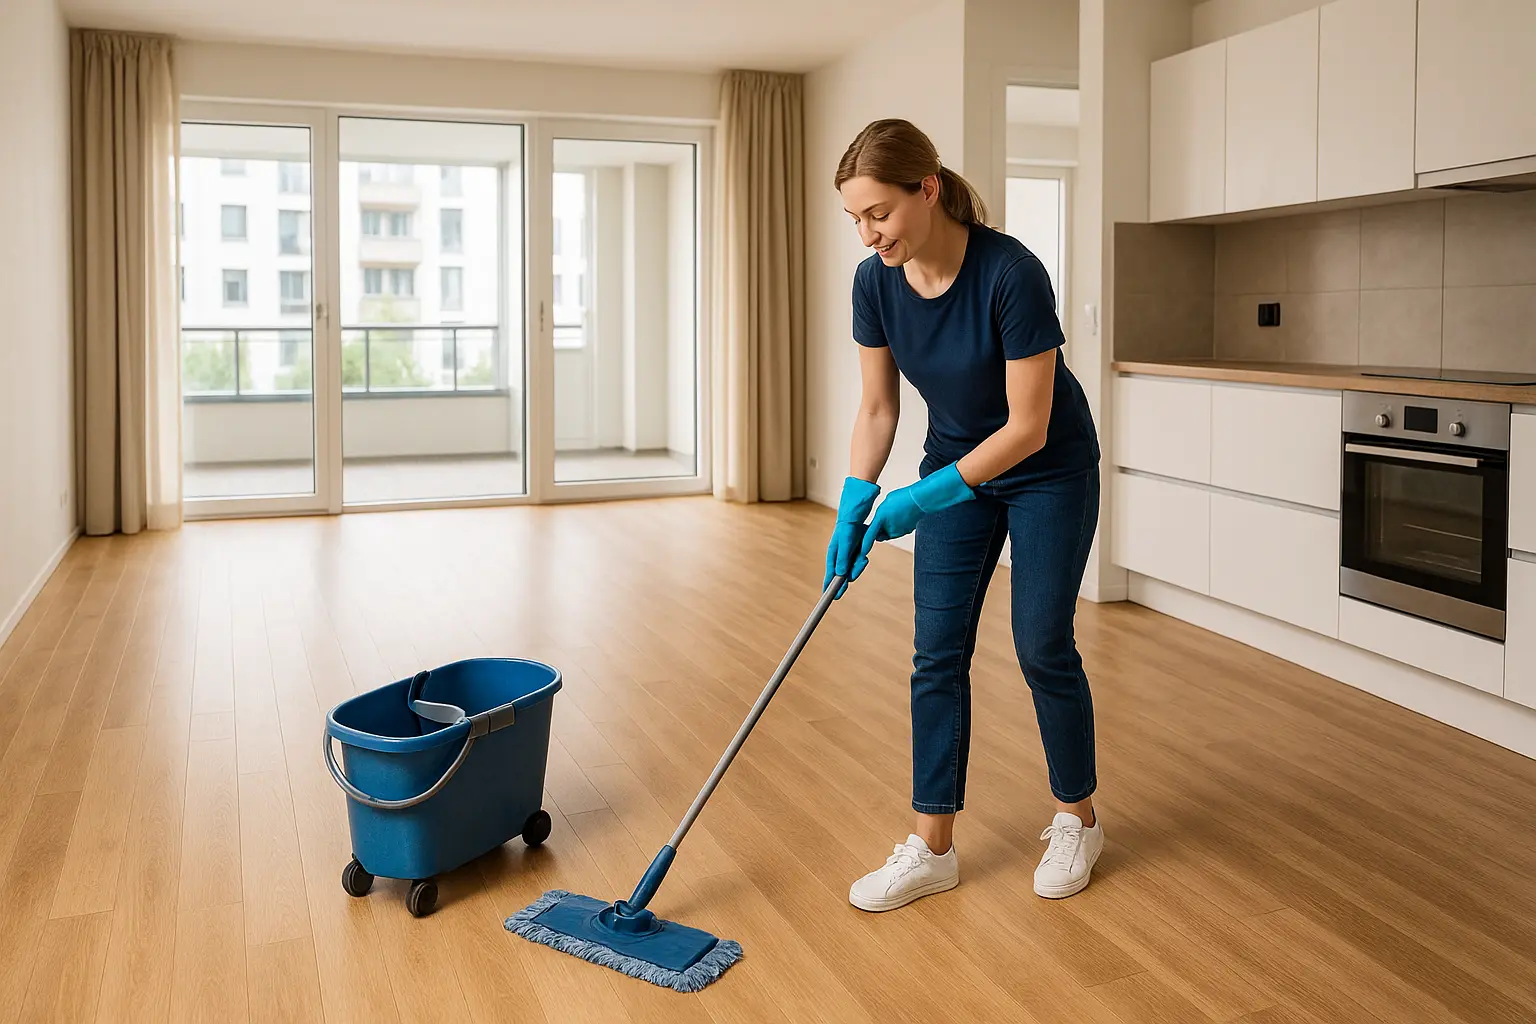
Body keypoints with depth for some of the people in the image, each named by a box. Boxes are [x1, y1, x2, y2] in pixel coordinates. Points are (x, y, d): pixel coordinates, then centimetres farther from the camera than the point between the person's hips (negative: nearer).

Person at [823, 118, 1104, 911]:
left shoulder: (1011, 272, -30)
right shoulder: (875, 282, -14)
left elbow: (1028, 428, -27)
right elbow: (877, 408, -3)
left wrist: (925, 498, -29)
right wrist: (853, 509, -13)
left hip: (1048, 470, -5)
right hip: (956, 464, 5)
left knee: (1043, 645, -1)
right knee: (937, 651, 0)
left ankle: (1078, 820, 23)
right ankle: (933, 848, 9)